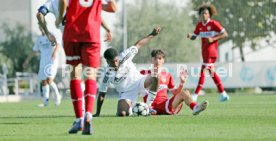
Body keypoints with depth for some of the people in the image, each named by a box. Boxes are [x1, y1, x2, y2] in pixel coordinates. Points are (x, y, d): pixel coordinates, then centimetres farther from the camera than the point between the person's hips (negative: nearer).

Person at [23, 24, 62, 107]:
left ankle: (57, 95, 4)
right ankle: (46, 101, 10)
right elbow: (34, 51, 26)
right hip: (43, 63, 7)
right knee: (44, 81, 4)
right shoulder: (39, 39, 17)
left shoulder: (53, 35, -2)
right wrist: (27, 60, 26)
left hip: (52, 62, -7)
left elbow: (58, 44, -17)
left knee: (49, 80, -18)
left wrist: (55, 53, -36)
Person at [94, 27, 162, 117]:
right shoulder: (107, 74, -19)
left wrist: (152, 35, -11)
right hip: (126, 93, -1)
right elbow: (102, 94, -12)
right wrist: (97, 113, -11)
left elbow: (138, 45, -7)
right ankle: (129, 109, 13)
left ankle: (148, 106, -15)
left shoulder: (124, 57, -18)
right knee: (121, 114, -27)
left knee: (154, 78, -30)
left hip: (138, 82, 1)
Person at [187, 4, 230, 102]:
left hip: (211, 52, -8)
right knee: (211, 72, 13)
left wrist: (213, 39, -21)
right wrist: (190, 36, -10)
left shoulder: (213, 24, -10)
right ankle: (223, 94, 22)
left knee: (203, 71, -12)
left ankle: (195, 95, -13)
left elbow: (225, 34, -11)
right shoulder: (199, 25, 10)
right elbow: (194, 37, 15)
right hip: (205, 52, 8)